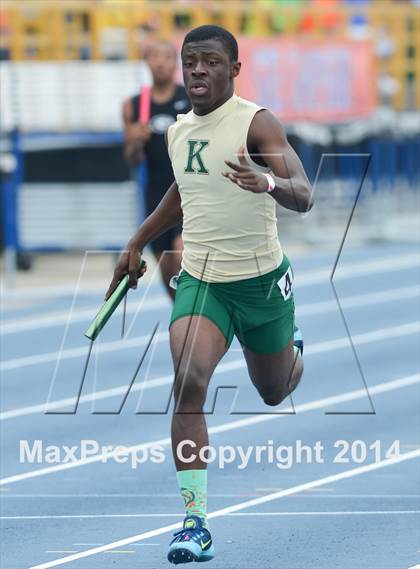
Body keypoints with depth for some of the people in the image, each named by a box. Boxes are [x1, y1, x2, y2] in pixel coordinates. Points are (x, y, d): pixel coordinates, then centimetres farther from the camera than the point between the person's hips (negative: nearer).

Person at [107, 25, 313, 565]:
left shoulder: (256, 123, -15)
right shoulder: (178, 131, 4)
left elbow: (303, 196, -27)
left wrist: (270, 183, -48)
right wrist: (137, 243, 26)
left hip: (262, 280, -3)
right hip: (199, 280, 3)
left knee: (274, 391, 18)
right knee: (189, 379, -22)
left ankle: (293, 347, 59)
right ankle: (195, 523, -24)